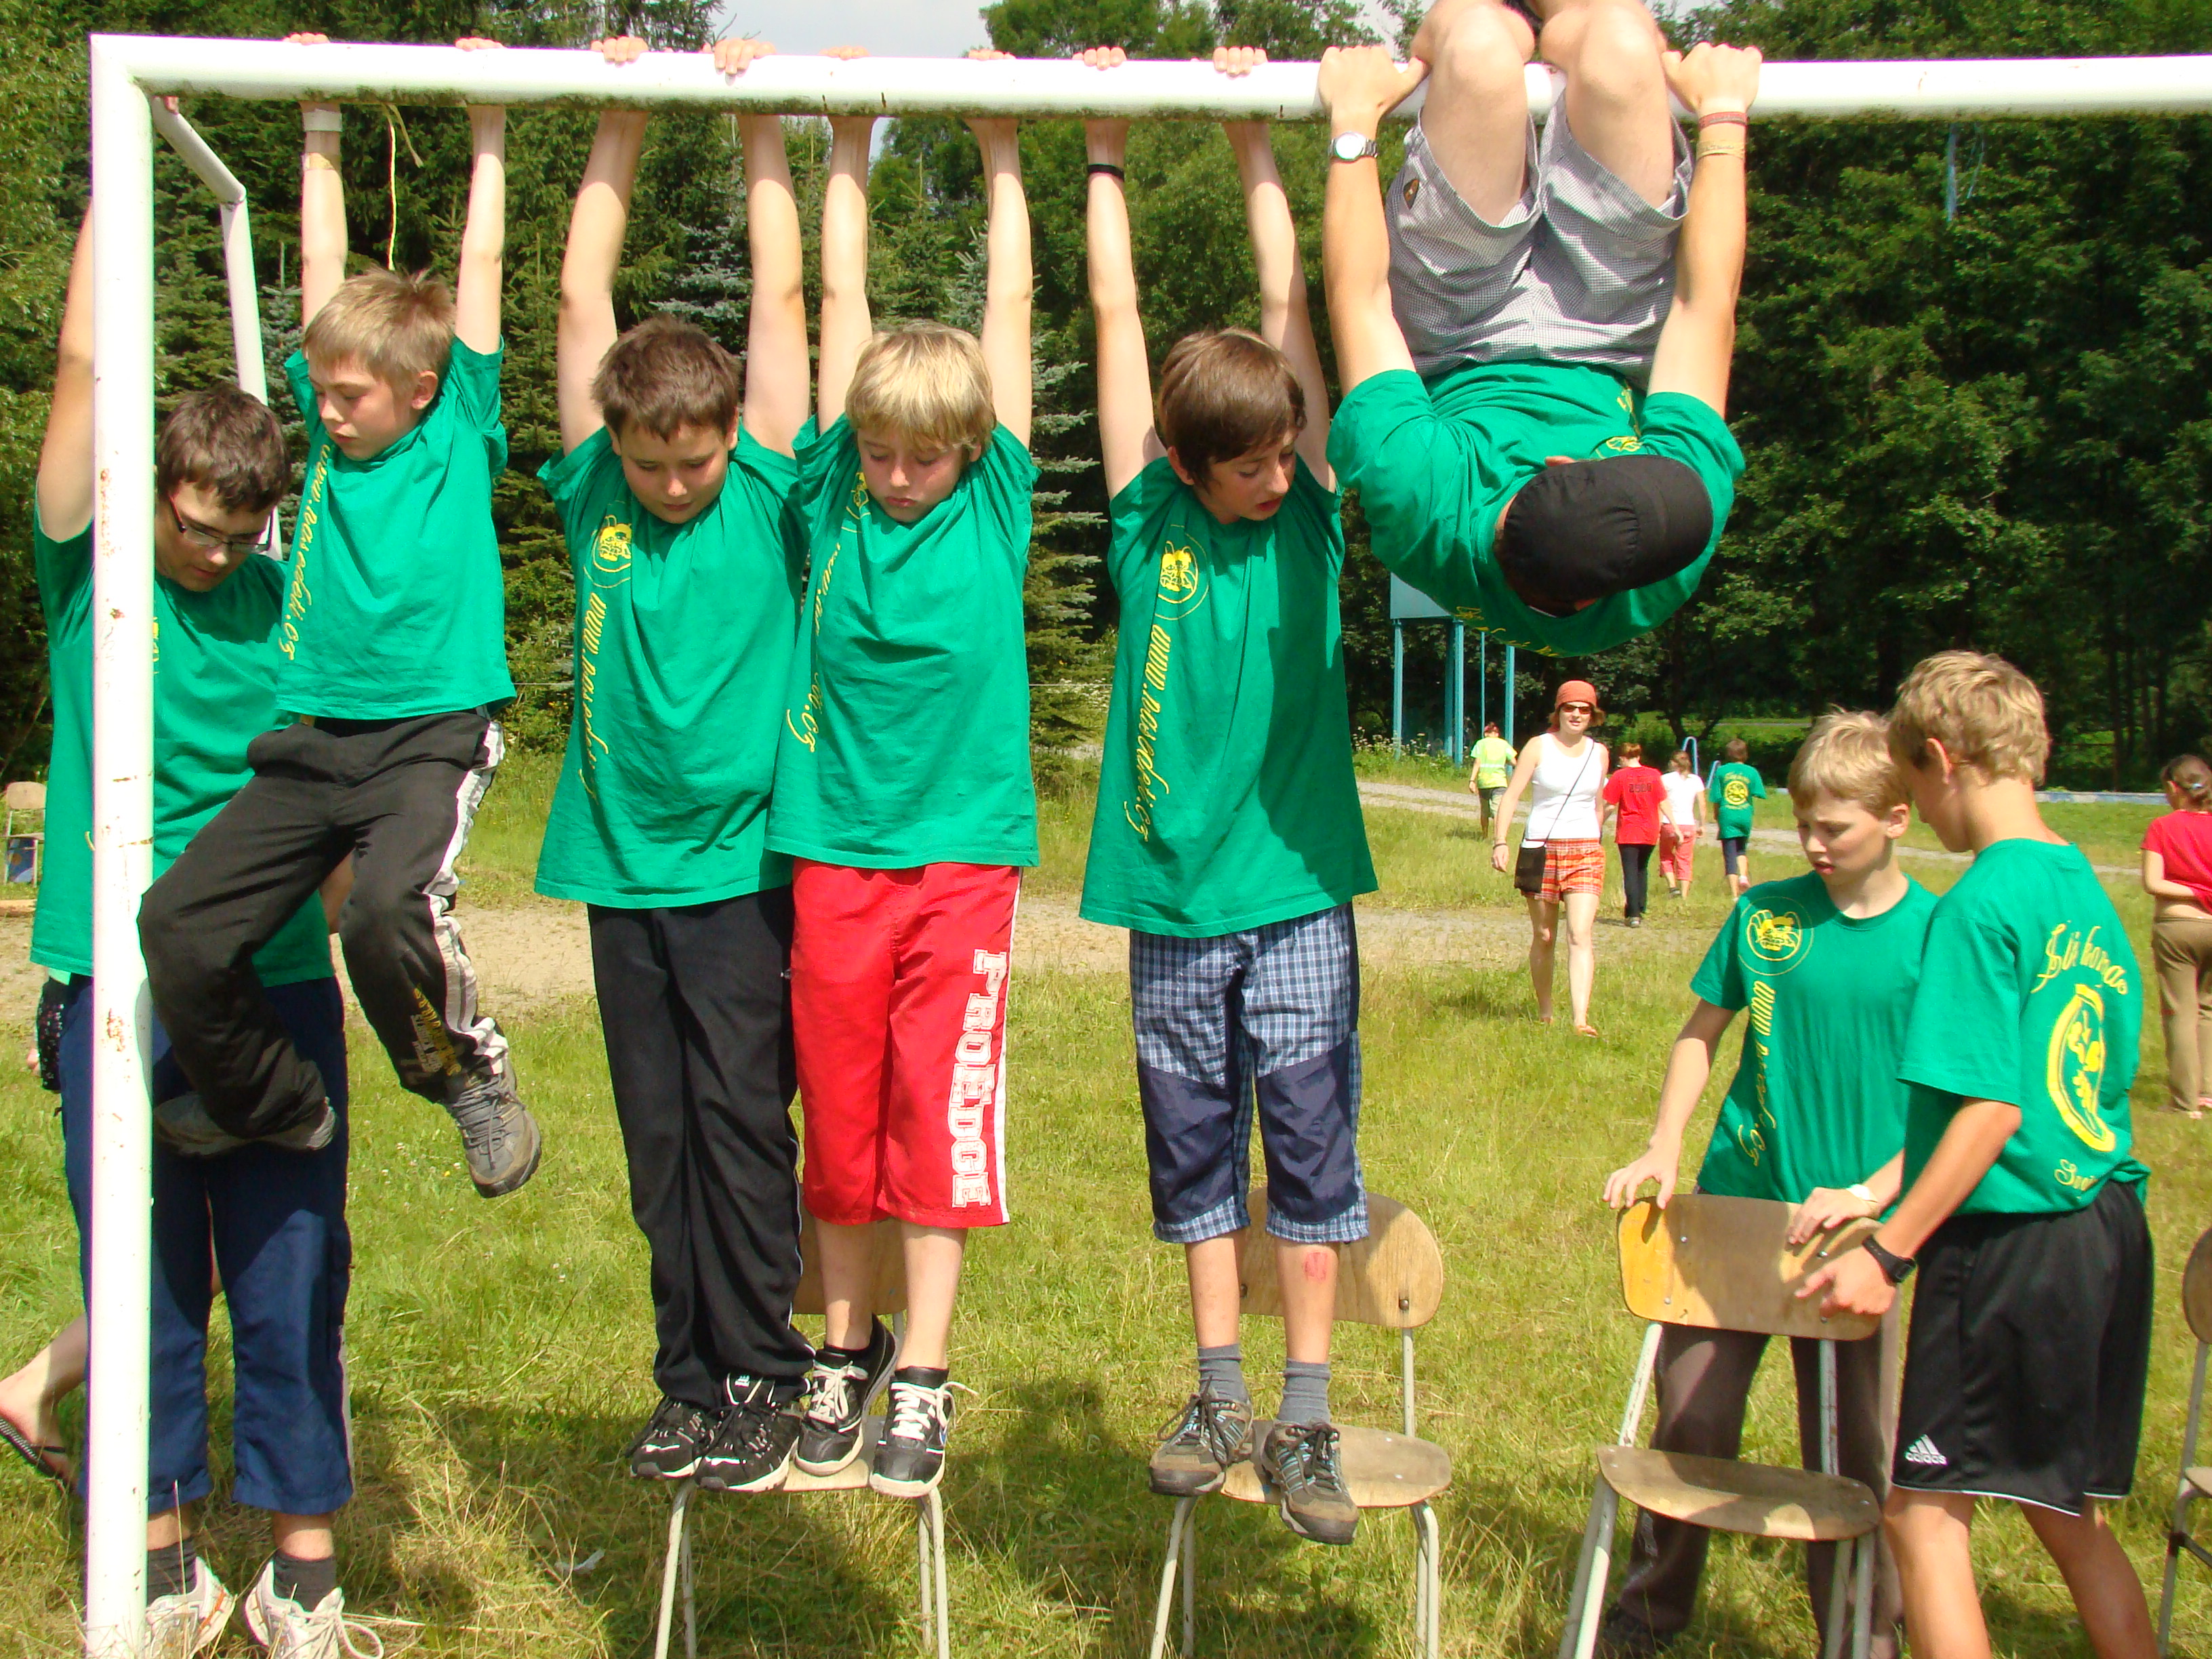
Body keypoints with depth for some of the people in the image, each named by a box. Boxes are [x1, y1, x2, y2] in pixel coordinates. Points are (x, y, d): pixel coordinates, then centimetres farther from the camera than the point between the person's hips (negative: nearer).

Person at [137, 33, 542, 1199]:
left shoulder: (461, 433, 4)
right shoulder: (331, 429, 14)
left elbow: (481, 266, 5)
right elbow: (322, 264, 17)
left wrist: (489, 126, 9)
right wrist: (319, 130, 21)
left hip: (432, 732, -5)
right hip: (311, 739, 5)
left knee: (388, 908, -32)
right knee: (177, 926, -6)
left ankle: (474, 1075, -5)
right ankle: (270, 1103, 19)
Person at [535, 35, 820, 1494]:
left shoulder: (768, 496, -2)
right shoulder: (595, 494, 4)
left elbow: (782, 299, -3)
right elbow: (585, 299, 5)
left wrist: (761, 127, 0)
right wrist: (622, 126, 5)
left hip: (739, 866, -3)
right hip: (620, 861, 3)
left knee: (742, 1119, -1)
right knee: (659, 1138, 8)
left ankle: (764, 1377, 11)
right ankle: (690, 1381, 19)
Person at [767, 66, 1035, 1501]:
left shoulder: (996, 506, 2)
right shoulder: (834, 495, 4)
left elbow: (1011, 313, 4)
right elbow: (843, 301, 8)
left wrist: (1003, 155, 9)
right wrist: (849, 149, 12)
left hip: (964, 852, -1)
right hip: (835, 849, 2)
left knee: (942, 1117, 0)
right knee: (840, 1115, 9)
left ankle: (925, 1379, 10)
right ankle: (846, 1350, 25)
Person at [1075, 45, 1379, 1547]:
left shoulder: (1307, 519, 1)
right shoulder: (1149, 522, 0)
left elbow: (1290, 309, -1)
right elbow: (1119, 321, 3)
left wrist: (1257, 146, 0)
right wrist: (1106, 158, 6)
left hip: (1297, 894, 0)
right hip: (1175, 897, 1)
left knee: (1312, 1158, 2)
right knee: (1199, 1162, 11)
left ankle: (1308, 1419, 12)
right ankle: (1223, 1399, 24)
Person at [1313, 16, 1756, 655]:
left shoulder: (1422, 511, -45)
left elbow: (1360, 299, -30)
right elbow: (1706, 308, -25)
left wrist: (1353, 123, -17)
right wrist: (1724, 117, -13)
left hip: (1450, 359, -1)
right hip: (1606, 353, 1)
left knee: (1485, 39, -16)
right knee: (1619, 39, -13)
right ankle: (1563, 21, 27)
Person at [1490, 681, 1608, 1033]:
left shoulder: (1599, 752, 9)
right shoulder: (1539, 747, -2)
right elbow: (1512, 796, -8)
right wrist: (1499, 841, -19)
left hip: (1585, 852, 2)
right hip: (1541, 850, -2)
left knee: (1581, 934, -13)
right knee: (1543, 937, 7)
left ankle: (1581, 1019, -20)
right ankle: (1544, 1014, 22)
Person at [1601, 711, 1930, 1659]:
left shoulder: (1934, 935, -6)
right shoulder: (1764, 913, 0)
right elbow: (1701, 1030, 12)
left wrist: (1871, 1194, -17)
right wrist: (1663, 1151, 2)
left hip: (1852, 1225, -2)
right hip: (1734, 1200, 2)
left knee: (1852, 1451, 7)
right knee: (1691, 1421, 10)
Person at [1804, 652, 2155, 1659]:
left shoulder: (1982, 904, -17)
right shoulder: (2090, 894, 10)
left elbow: (1990, 1111, -21)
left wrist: (1888, 1253, -17)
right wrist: (1879, 1195, 20)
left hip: (2008, 1249, -9)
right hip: (2110, 1236, 9)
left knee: (1924, 1516, 2)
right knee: (2069, 1519, 20)